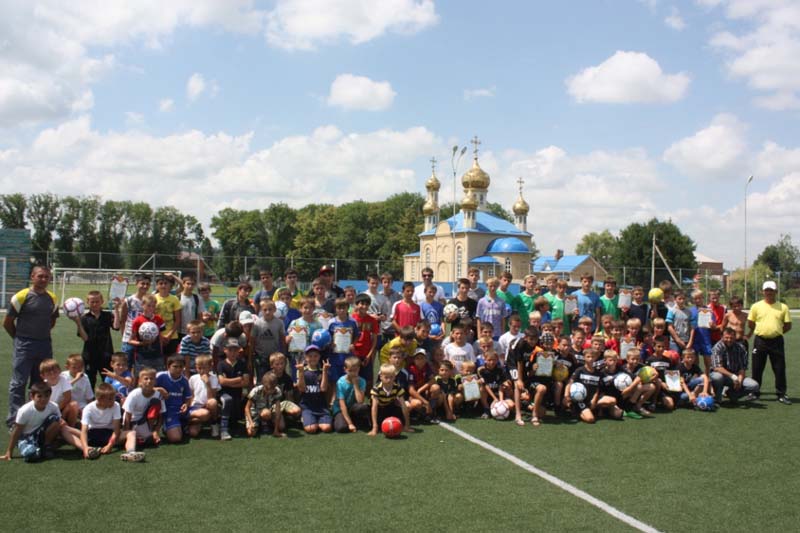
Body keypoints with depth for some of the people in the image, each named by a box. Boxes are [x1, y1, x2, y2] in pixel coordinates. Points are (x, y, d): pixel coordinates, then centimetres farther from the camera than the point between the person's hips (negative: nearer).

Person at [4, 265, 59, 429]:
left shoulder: (52, 298, 7)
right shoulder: (22, 296, -9)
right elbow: (7, 322, -3)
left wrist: (42, 334, 13)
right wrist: (20, 338, 4)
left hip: (45, 345, 5)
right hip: (24, 346, -5)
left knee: (41, 383, 12)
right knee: (18, 383, -3)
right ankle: (14, 420, 1)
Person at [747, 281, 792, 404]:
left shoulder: (783, 307, 2)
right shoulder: (756, 306, 1)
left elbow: (788, 325, 7)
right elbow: (750, 324, 9)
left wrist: (776, 332, 5)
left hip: (776, 342, 0)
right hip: (760, 342, 0)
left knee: (780, 369, 2)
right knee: (757, 369, 7)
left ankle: (781, 394, 12)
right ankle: (754, 392, 18)